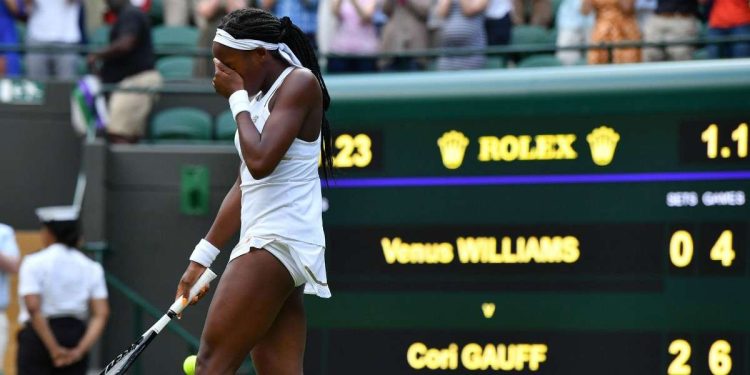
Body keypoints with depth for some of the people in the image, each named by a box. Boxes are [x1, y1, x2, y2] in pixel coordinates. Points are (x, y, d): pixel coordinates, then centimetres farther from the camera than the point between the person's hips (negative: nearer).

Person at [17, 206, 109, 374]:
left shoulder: (34, 263, -5)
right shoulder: (91, 267, 7)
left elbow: (33, 308, -17)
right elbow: (101, 314, -4)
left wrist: (54, 349, -16)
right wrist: (80, 350, -9)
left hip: (37, 336, -4)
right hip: (76, 334, 4)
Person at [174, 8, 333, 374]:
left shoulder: (300, 83, -8)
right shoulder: (260, 96, 19)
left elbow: (260, 162, -20)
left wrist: (237, 97, -7)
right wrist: (201, 257, 24)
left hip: (279, 241, -9)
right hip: (266, 239, 9)